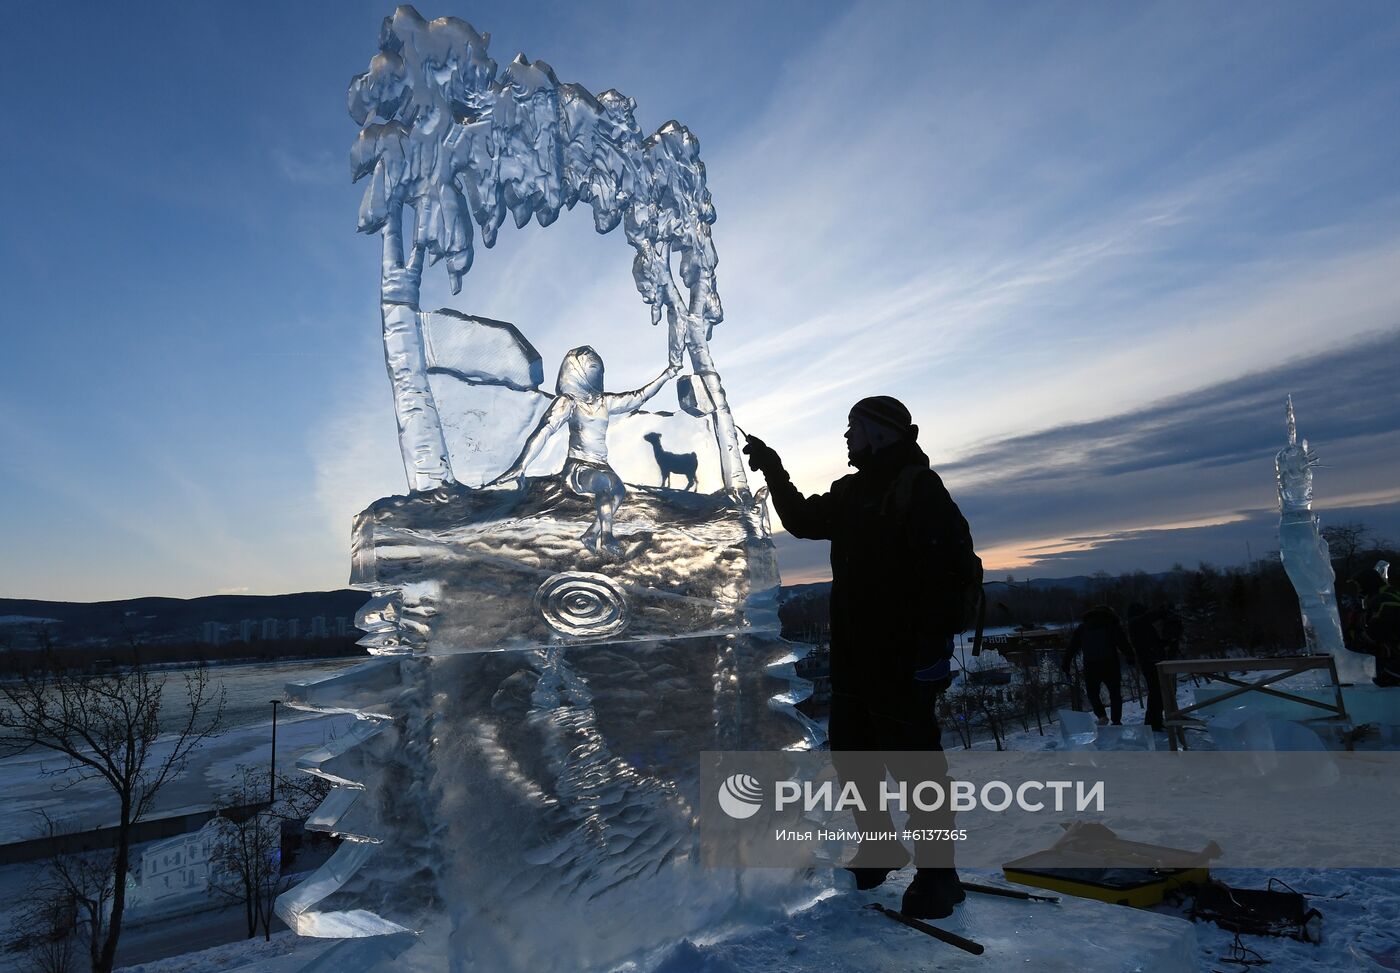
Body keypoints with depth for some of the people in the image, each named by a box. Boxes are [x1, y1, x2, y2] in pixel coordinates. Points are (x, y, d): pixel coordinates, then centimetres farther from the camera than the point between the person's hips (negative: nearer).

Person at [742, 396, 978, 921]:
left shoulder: (919, 487, -12)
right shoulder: (850, 492, 14)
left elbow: (952, 566, -19)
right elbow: (803, 521, 28)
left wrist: (936, 641, -24)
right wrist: (773, 471, 21)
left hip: (902, 657, -9)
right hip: (853, 654, 9)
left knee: (913, 759, -2)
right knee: (850, 750, 17)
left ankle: (936, 872, 14)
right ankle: (880, 847, 36)